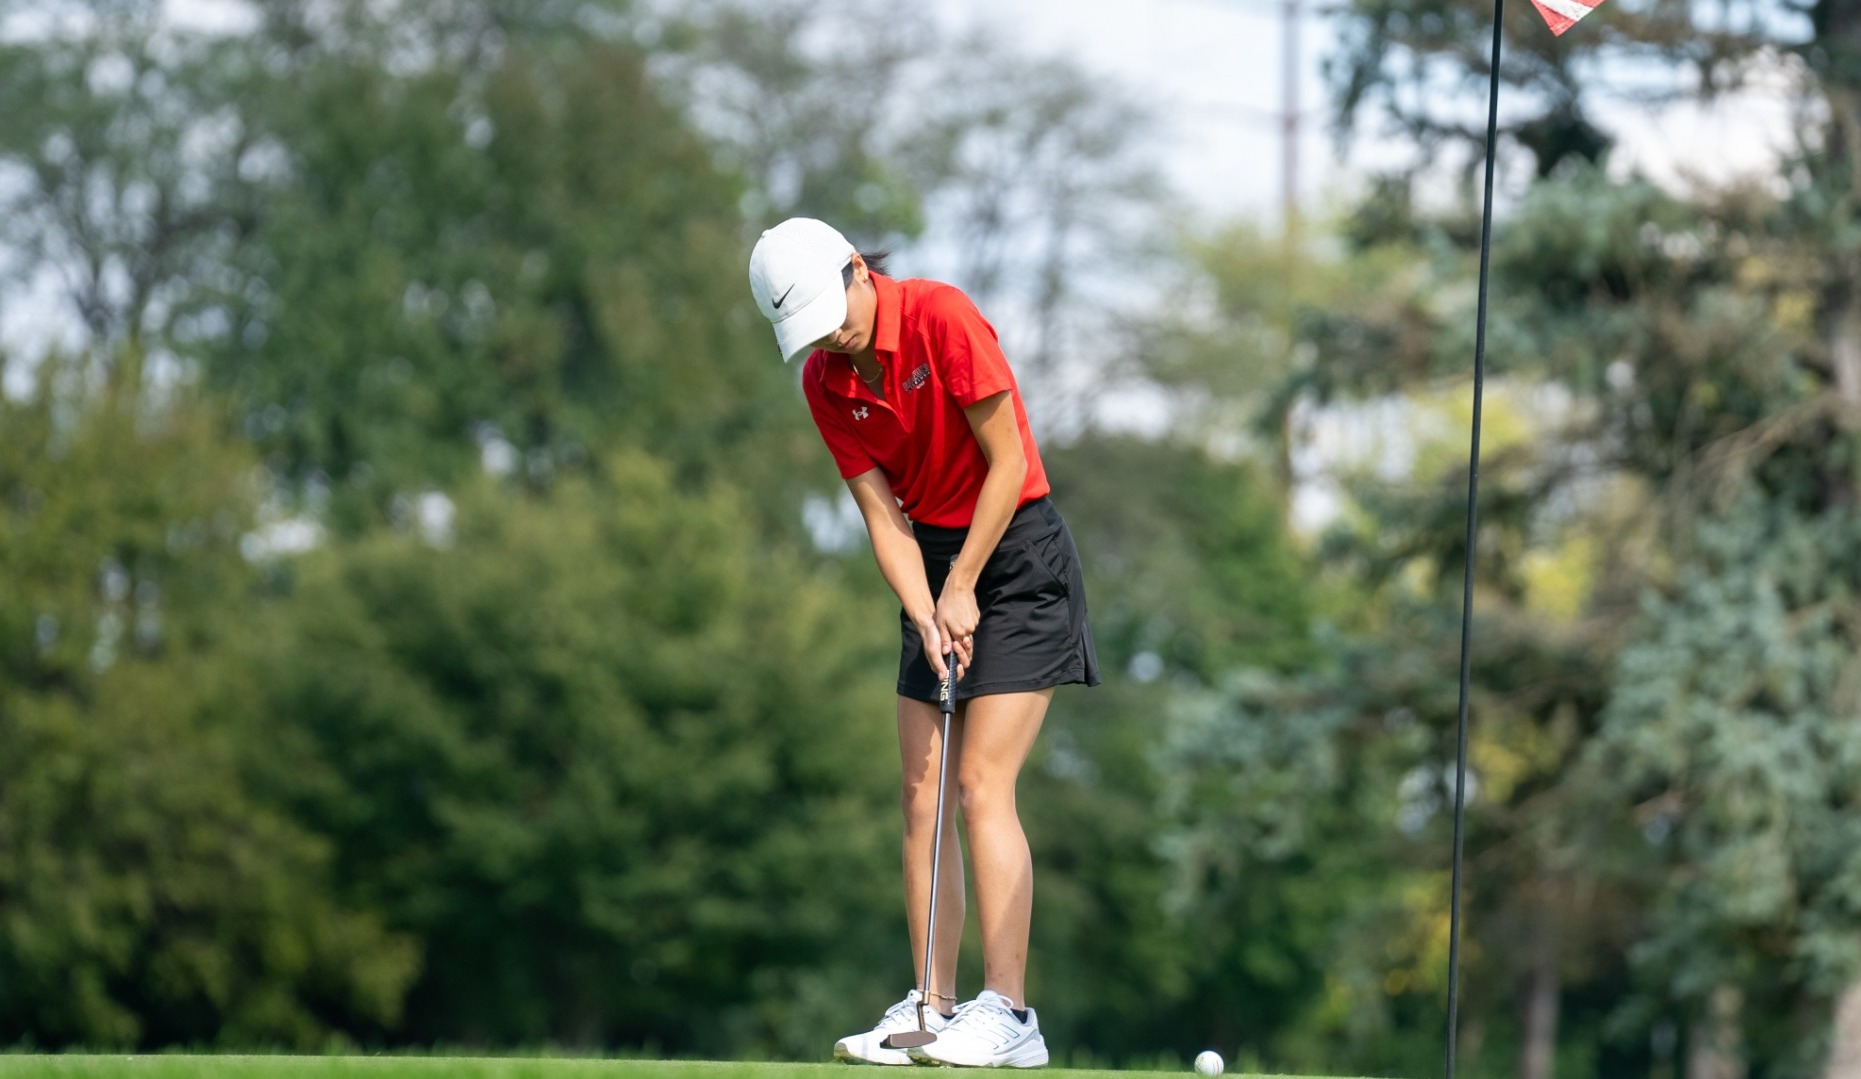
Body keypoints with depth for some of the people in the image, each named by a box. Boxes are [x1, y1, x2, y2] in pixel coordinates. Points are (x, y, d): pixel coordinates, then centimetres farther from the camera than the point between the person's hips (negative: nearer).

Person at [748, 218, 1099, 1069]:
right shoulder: (825, 382, 0)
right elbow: (884, 516, -2)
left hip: (1015, 553, -6)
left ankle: (1007, 1013, -15)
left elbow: (1007, 464, -16)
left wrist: (963, 587, -13)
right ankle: (933, 1010, 1)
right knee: (922, 797, 0)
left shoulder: (943, 318, -18)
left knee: (981, 784, -14)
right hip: (933, 565, 6)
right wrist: (926, 618, -16)